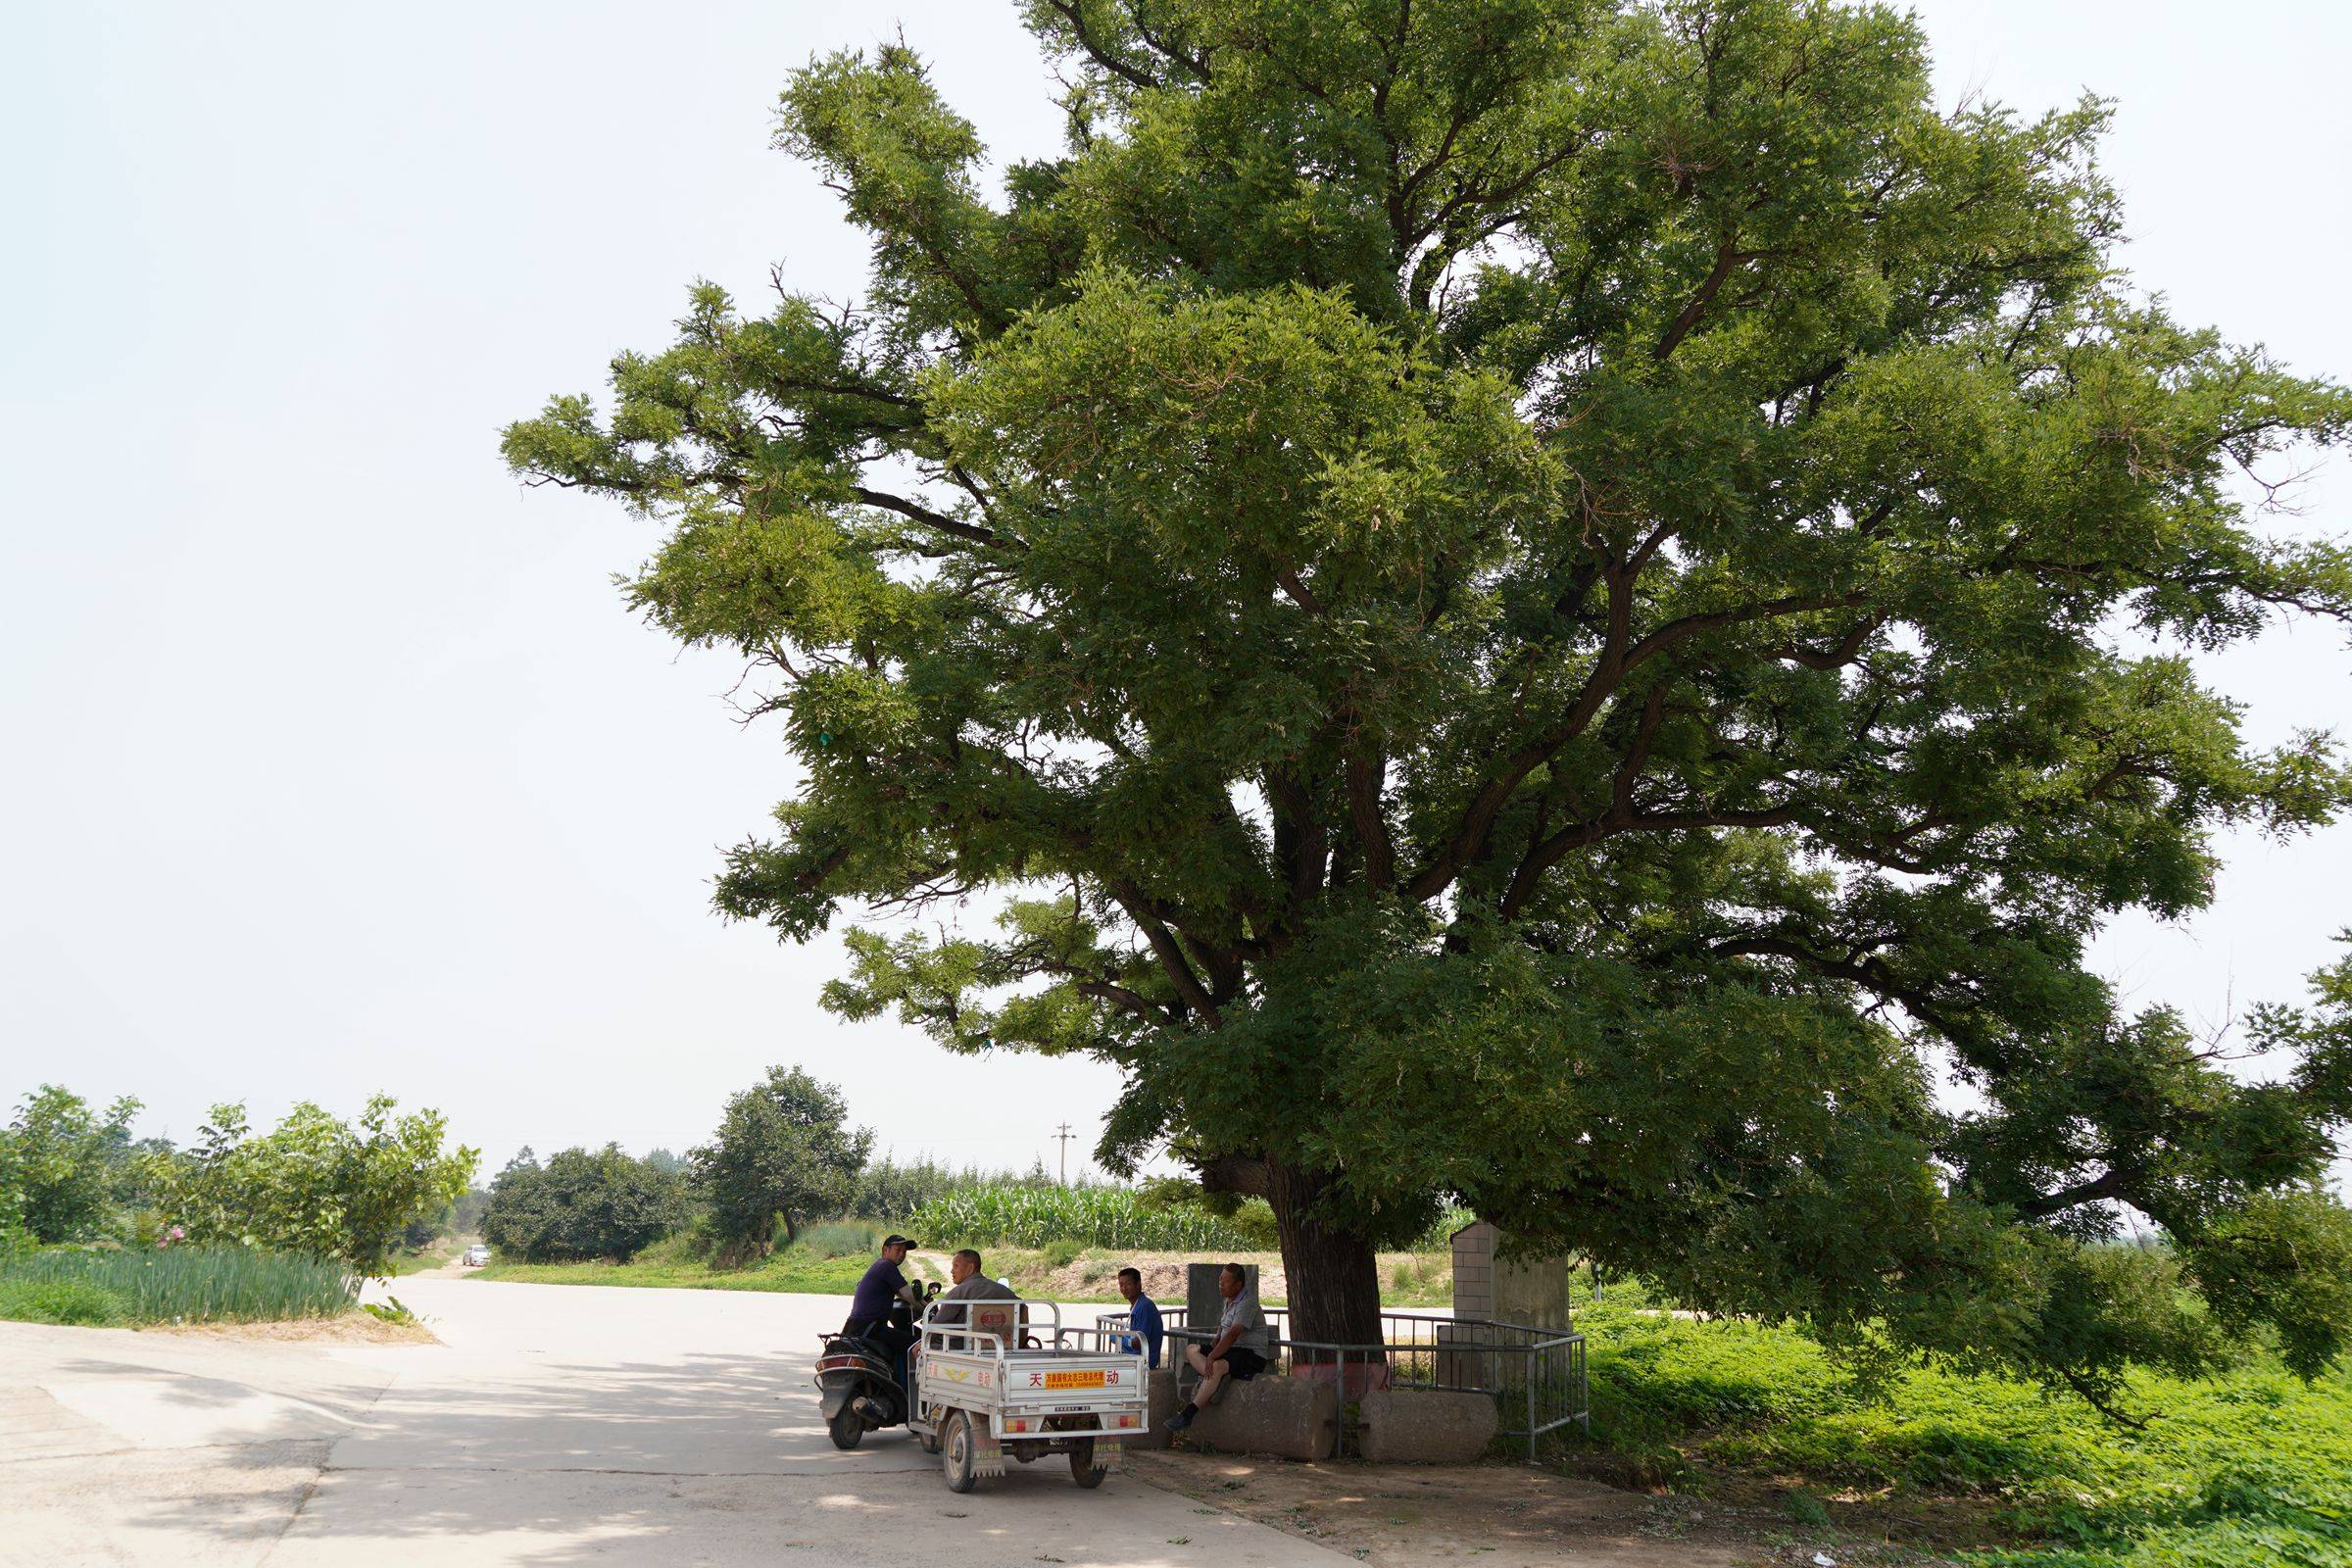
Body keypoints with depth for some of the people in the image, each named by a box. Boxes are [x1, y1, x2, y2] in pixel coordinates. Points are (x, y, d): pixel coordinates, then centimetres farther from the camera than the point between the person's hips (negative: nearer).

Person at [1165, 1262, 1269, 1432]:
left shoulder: (1247, 1303, -16)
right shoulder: (1229, 1302, 16)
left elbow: (1233, 1335, -26)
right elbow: (1223, 1331, 27)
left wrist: (1212, 1357, -31)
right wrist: (1211, 1349, 7)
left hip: (1252, 1356, -10)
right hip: (1231, 1351, 10)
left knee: (1218, 1366, -36)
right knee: (1191, 1350, 3)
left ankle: (1187, 1414, -38)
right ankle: (1214, 1380, -25)